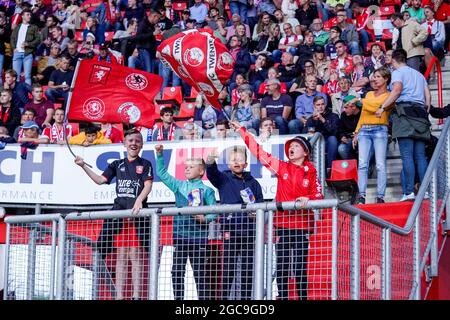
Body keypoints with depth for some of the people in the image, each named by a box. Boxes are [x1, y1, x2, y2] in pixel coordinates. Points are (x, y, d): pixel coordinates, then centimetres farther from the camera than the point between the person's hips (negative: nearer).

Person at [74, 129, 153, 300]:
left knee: (135, 254, -6)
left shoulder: (145, 164, 7)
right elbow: (100, 180, 11)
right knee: (121, 255, 4)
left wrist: (139, 200, -23)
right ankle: (119, 296, 5)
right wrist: (83, 166, 2)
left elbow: (148, 185, -6)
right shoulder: (117, 165, 18)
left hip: (137, 213, -4)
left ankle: (136, 295, -6)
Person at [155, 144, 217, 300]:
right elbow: (162, 173, 15)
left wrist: (205, 219, -22)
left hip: (198, 236, -4)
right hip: (180, 234, 4)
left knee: (200, 272, 1)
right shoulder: (179, 185, 11)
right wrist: (160, 154, 6)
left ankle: (204, 298, 5)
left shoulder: (206, 190, 0)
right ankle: (178, 298, 11)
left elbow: (213, 212, -3)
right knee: (177, 272, 4)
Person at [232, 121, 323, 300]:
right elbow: (258, 151, 8)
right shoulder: (282, 167, 9)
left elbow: (318, 195, 0)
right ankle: (282, 297, 8)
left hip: (302, 224, -2)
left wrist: (307, 199, -21)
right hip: (282, 223, 2)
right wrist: (241, 130, 6)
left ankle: (303, 297, 5)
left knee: (300, 267, -1)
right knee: (282, 267, 2)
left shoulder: (311, 172, 5)